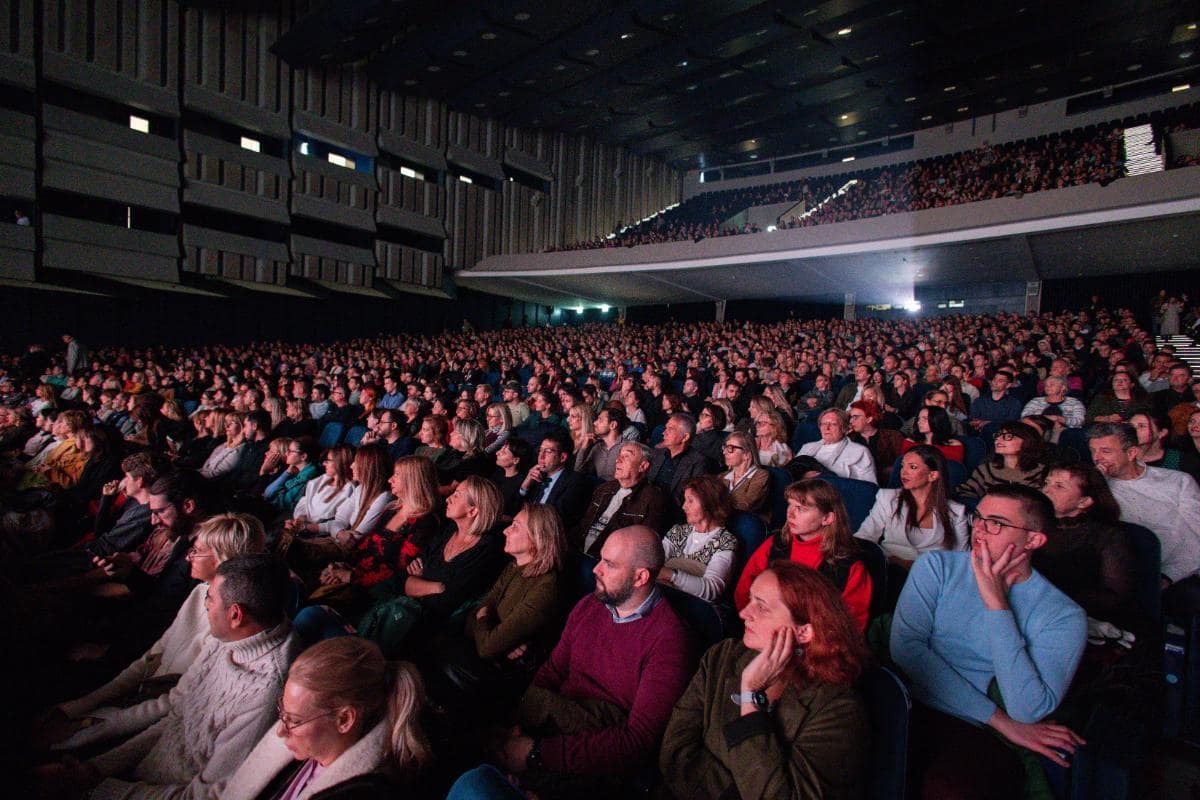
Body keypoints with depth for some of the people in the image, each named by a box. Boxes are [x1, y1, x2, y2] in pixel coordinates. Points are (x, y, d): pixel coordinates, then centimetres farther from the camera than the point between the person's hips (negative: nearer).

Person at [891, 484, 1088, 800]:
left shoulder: (1063, 616, 0)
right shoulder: (938, 567, 6)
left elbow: (1029, 711, -14)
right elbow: (904, 645, -8)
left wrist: (997, 603, -14)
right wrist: (1000, 720, -11)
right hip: (908, 706, 2)